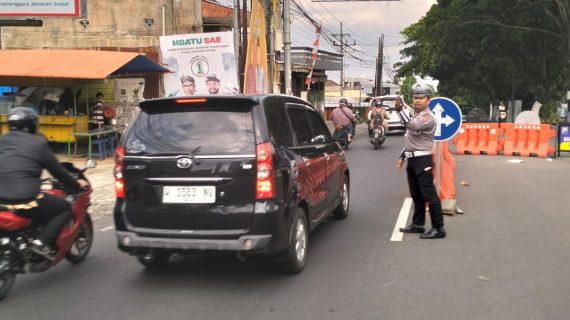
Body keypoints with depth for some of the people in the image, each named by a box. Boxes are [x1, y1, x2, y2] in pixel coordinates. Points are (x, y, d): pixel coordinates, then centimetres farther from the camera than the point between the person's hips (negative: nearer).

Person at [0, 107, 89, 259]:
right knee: (65, 208, 10)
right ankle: (42, 242, -8)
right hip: (25, 200, -7)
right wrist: (76, 184, 19)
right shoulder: (38, 143, -2)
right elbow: (57, 170, 3)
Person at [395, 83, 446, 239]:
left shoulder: (428, 117, -12)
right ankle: (417, 224, 25)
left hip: (422, 159, -10)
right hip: (412, 159, 10)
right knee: (416, 194, 16)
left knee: (429, 194, -9)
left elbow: (411, 126, -30)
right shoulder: (416, 116, 19)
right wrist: (402, 156, 21)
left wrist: (399, 110, -39)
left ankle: (438, 228, -6)